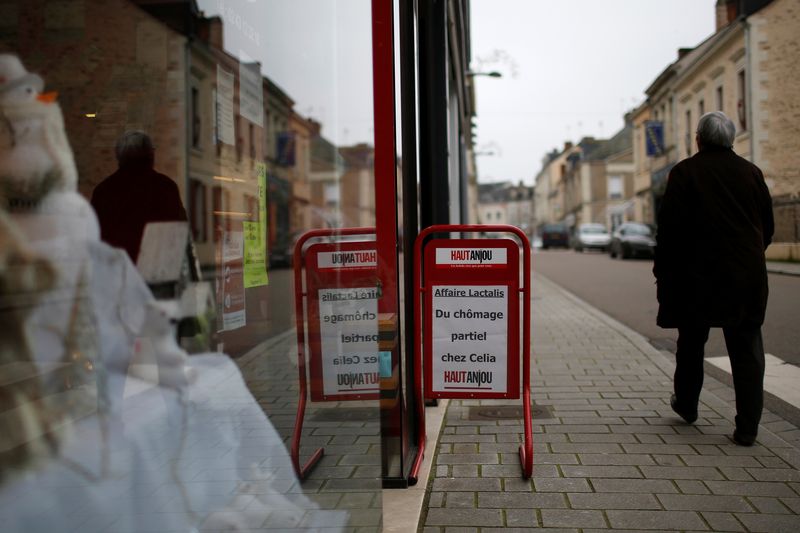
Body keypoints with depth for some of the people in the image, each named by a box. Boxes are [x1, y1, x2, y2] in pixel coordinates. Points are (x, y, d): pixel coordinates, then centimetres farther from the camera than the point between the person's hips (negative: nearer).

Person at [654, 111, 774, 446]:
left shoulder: (684, 172, -5)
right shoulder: (751, 172, 6)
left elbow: (669, 228, -9)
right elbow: (768, 226, 11)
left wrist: (662, 270, -1)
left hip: (698, 274, -2)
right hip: (748, 277, 2)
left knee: (691, 343, 16)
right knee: (747, 349, 6)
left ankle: (686, 405, 33)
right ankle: (747, 428, 6)